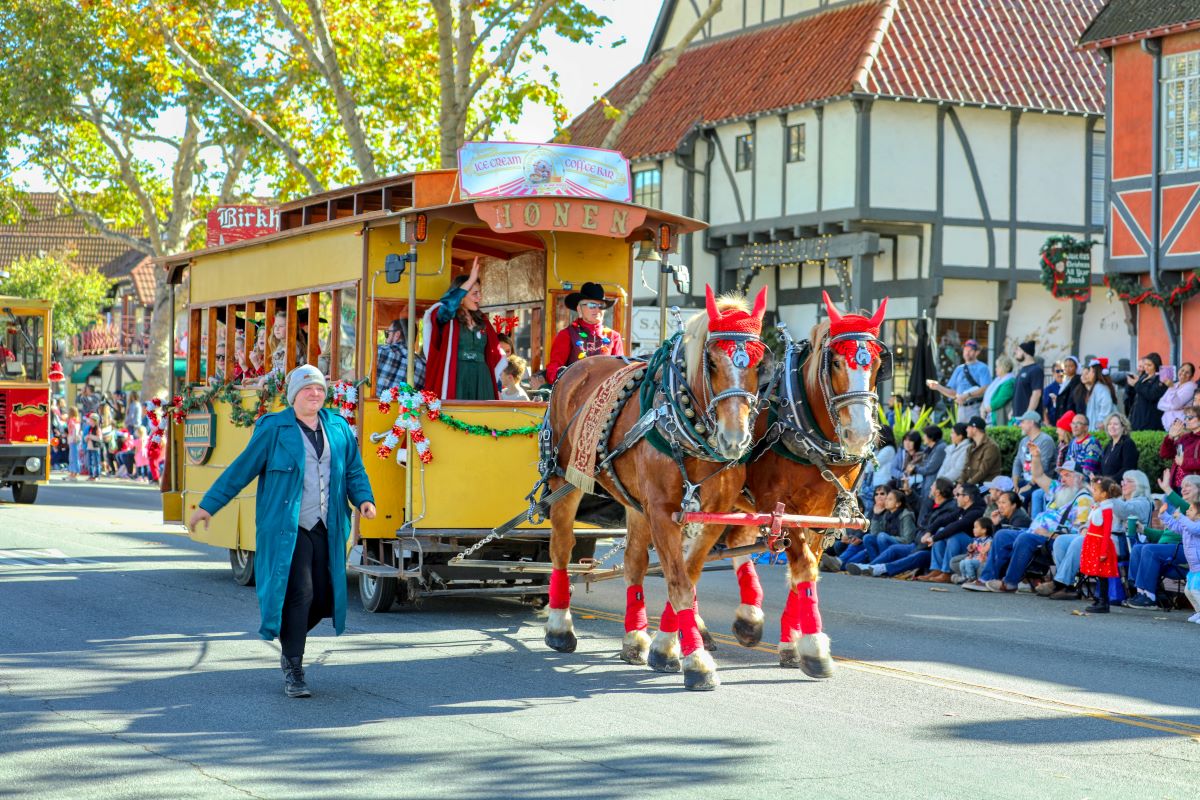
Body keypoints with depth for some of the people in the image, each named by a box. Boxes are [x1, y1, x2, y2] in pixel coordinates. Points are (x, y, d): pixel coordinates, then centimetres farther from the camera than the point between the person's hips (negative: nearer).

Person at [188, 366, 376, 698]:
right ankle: (293, 671, -2)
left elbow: (354, 471, 17)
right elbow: (241, 469, 2)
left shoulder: (338, 428, 11)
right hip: (286, 530, -5)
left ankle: (288, 637, 33)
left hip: (325, 530, 5)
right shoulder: (274, 429, -2)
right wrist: (208, 505, 3)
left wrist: (364, 499, -3)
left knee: (324, 597, 3)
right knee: (299, 593, -12)